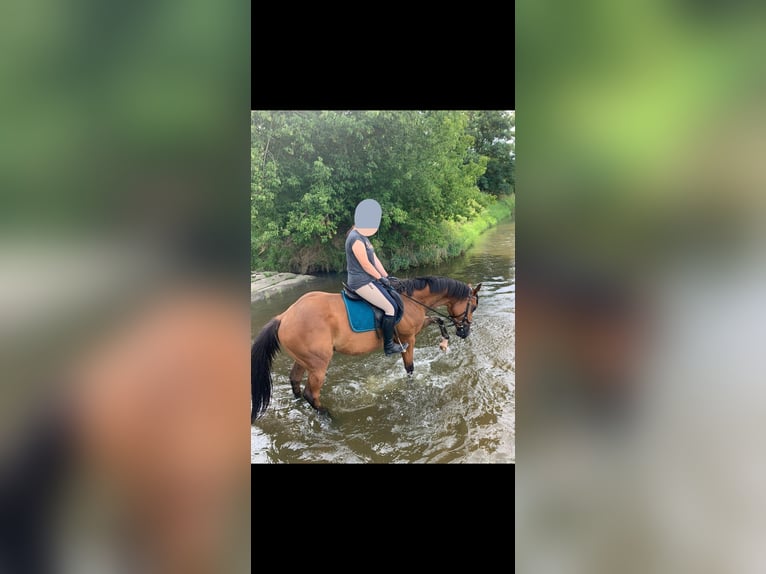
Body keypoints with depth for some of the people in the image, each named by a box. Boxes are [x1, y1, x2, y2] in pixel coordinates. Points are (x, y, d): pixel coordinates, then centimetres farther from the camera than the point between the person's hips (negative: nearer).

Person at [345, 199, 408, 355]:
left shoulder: (363, 236, 11)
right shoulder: (356, 239, -21)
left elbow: (374, 258, 14)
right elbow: (365, 264, -19)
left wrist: (386, 276, 12)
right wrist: (381, 278, -8)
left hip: (366, 279, 11)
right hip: (361, 282, -11)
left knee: (394, 295, 18)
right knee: (390, 307, -11)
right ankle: (389, 346, -1)